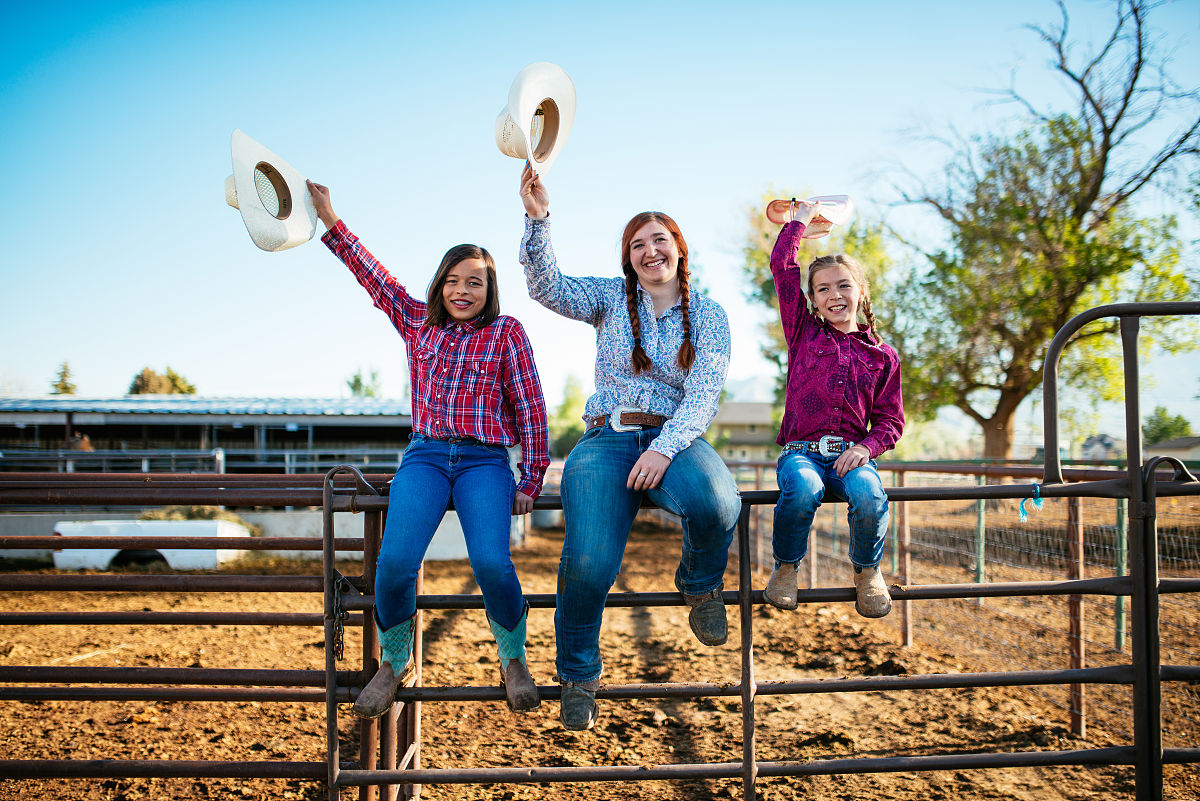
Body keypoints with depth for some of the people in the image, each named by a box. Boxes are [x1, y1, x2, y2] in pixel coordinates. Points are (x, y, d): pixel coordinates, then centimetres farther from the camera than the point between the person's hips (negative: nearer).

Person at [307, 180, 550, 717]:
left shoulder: (506, 332, 7)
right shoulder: (418, 322, 16)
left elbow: (530, 410, 5)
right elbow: (371, 274, 19)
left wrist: (530, 483, 0)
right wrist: (329, 220, 13)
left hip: (485, 460, -2)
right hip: (425, 456, 2)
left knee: (490, 561, -27)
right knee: (395, 560, -23)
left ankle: (513, 659, 2)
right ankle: (394, 663, 5)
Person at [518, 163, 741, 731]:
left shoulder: (708, 315, 10)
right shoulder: (610, 299, 12)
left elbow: (704, 394, -3)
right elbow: (546, 287, -5)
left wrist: (666, 447, -20)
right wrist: (538, 220, -20)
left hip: (676, 438, 0)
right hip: (608, 438, 0)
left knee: (716, 502, -36)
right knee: (588, 563, -25)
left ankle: (700, 584, 0)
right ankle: (578, 678, 2)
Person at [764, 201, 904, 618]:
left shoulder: (881, 356, 14)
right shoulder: (803, 331, 13)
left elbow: (890, 420, 12)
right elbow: (782, 265, 10)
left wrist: (866, 447, -8)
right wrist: (799, 220, 22)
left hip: (851, 454, 1)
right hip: (801, 451, -1)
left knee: (869, 496, -33)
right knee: (802, 490, -35)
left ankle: (867, 570, -2)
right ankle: (785, 567, -7)